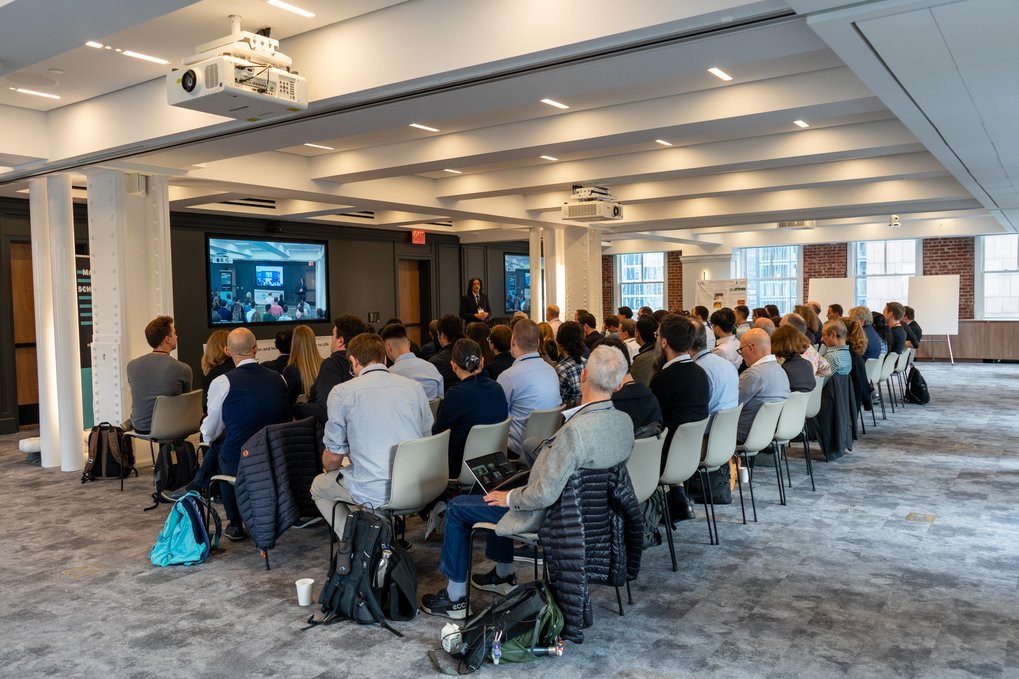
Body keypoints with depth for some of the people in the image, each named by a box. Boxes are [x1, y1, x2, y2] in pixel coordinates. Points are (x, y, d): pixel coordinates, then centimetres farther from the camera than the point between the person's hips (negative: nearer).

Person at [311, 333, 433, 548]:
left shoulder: (342, 392, -6)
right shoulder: (414, 387, 5)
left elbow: (334, 456, 0)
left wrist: (330, 471, 24)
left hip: (373, 493, -5)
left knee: (318, 486, 25)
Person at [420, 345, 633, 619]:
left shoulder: (575, 429, -36)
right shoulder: (625, 421, -10)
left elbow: (545, 494, -31)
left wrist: (510, 497, -11)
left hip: (545, 514, -8)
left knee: (457, 508, 8)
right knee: (502, 490, 32)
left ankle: (455, 597, 20)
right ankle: (504, 576, 43)